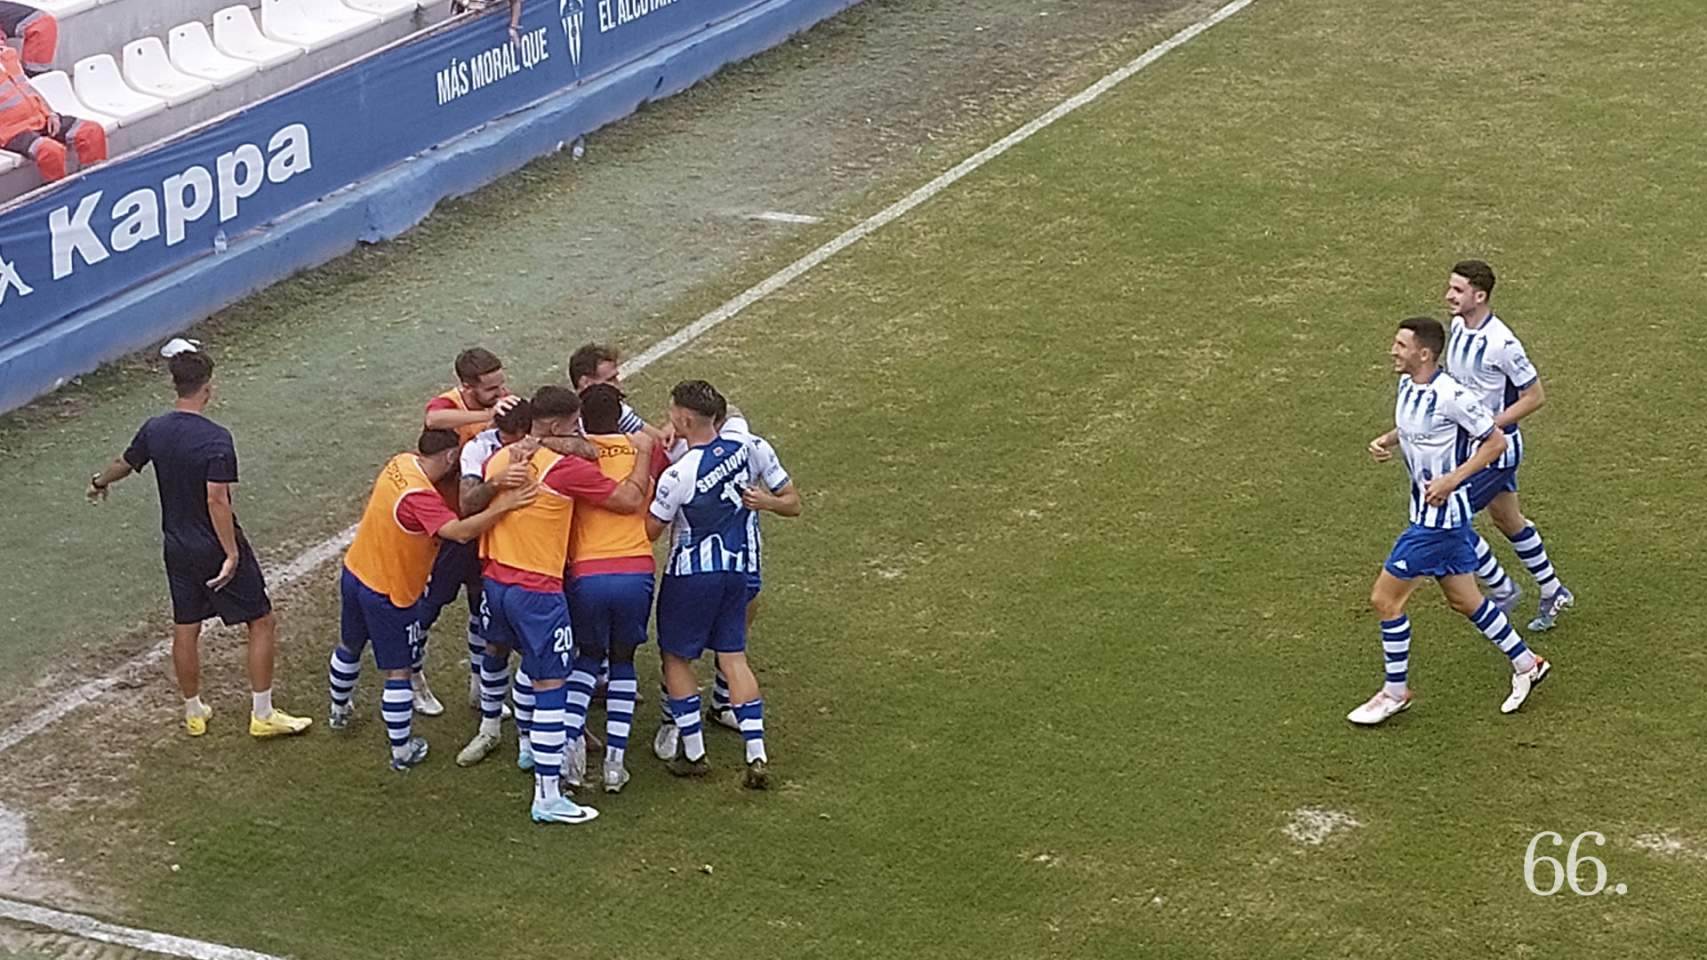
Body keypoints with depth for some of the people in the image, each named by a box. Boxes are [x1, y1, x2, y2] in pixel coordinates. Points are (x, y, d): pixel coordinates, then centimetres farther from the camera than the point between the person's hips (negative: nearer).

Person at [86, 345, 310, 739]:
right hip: (218, 549, -6)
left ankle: (193, 713, 30)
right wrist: (232, 553, -21)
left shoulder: (155, 430, -3)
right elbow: (217, 500, -27)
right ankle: (262, 715, 10)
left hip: (178, 550, 6)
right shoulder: (215, 439, -23)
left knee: (186, 628, 17)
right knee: (262, 623, 6)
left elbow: (124, 464, 15)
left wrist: (99, 483, 37)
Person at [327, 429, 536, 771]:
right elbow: (459, 531, -44)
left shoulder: (400, 463, -7)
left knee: (349, 646, 31)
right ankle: (402, 751, 13)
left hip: (355, 572, 9)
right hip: (390, 594, -9)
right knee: (398, 672, 5)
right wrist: (500, 507, -52)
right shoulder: (420, 496, -32)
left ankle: (339, 711, 54)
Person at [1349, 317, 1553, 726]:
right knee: (1464, 599, 19)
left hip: (1439, 516, -9)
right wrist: (1386, 441, 1)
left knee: (1385, 598, -4)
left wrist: (1452, 480, -24)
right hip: (1427, 510, 9)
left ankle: (1395, 693, 10)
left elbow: (1496, 442, -17)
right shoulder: (1407, 385, 3)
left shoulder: (1451, 396, -24)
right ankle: (1526, 664, 34)